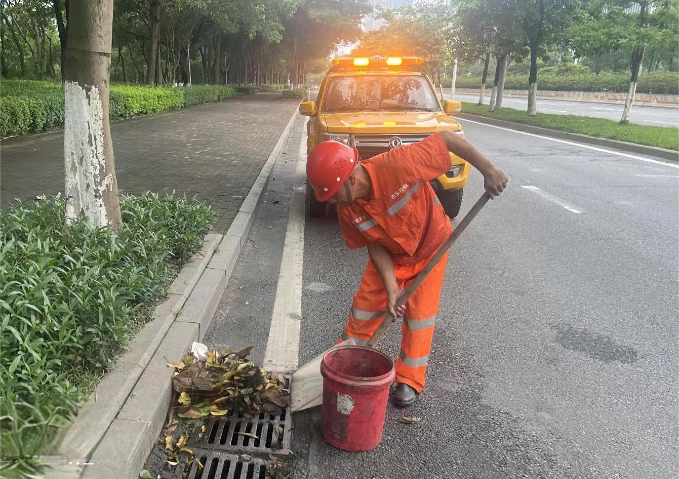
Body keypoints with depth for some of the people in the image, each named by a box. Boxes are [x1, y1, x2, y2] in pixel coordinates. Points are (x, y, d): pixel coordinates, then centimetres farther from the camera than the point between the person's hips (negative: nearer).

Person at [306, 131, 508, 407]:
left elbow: (447, 138, -29)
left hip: (430, 246, -3)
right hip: (390, 254, 3)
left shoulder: (398, 165, -38)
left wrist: (488, 170, -29)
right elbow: (375, 245, -13)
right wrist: (391, 287, -23)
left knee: (420, 316, 1)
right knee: (365, 305, 4)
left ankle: (410, 380, 19)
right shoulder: (347, 208, -22)